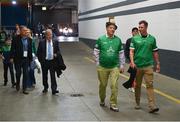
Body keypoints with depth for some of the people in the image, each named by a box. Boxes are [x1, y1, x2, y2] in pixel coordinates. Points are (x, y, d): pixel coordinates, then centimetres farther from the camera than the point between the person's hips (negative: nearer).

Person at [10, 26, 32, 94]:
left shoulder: (29, 39, 4)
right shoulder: (16, 39, -6)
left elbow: (30, 49, 6)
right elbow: (12, 48, -8)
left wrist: (30, 59, 5)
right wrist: (12, 57, -14)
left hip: (26, 59, 3)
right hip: (18, 59, -2)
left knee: (26, 74, 2)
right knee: (18, 73, 9)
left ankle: (24, 89, 11)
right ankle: (18, 84, 38)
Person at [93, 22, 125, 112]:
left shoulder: (118, 40, 3)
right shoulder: (101, 39, -2)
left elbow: (121, 53, 8)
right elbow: (96, 52, 3)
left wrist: (122, 65, 7)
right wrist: (98, 64, 2)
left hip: (115, 67, 1)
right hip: (102, 67, 0)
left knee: (114, 85, -7)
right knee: (103, 85, 12)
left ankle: (113, 104, 3)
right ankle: (102, 100, 35)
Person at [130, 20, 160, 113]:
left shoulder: (152, 39, 4)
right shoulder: (135, 39, 1)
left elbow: (155, 52, 11)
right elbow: (131, 51, -2)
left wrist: (157, 64, 11)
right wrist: (132, 62, -17)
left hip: (148, 66, 0)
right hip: (137, 66, 1)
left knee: (150, 85, -7)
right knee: (137, 85, 11)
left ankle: (152, 106, -10)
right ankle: (137, 103, 26)